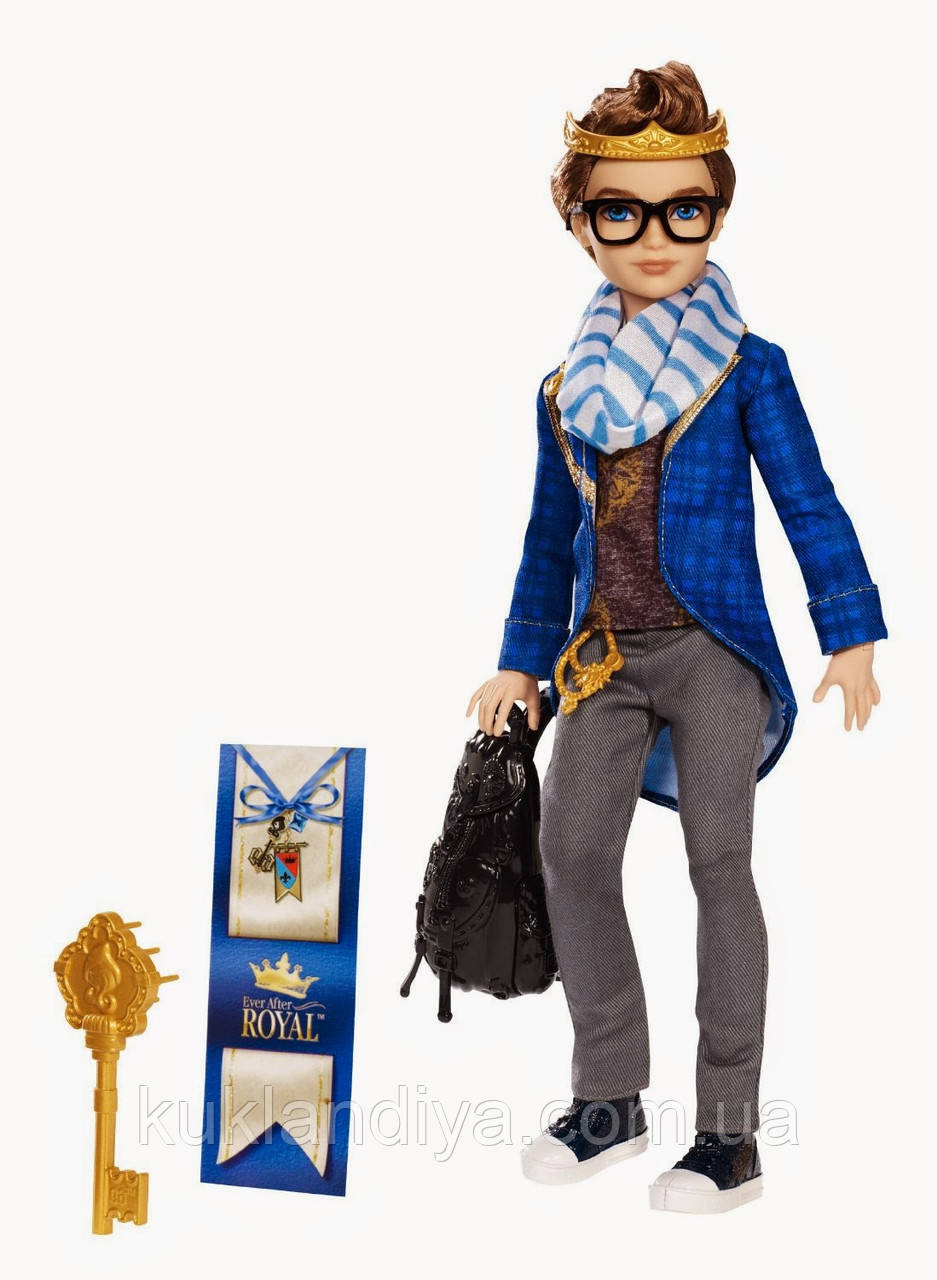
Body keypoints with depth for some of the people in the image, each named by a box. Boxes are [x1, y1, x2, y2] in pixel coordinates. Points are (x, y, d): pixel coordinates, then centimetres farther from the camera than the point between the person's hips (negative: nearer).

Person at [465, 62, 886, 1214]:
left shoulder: (748, 370, -3)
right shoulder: (566, 388, 9)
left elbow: (810, 508, -3)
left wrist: (852, 635, -10)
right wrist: (520, 660, 18)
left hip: (715, 650, -4)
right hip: (604, 656, 5)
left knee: (719, 861, -3)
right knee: (571, 849, 2)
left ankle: (731, 1131, 6)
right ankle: (609, 1099, 17)